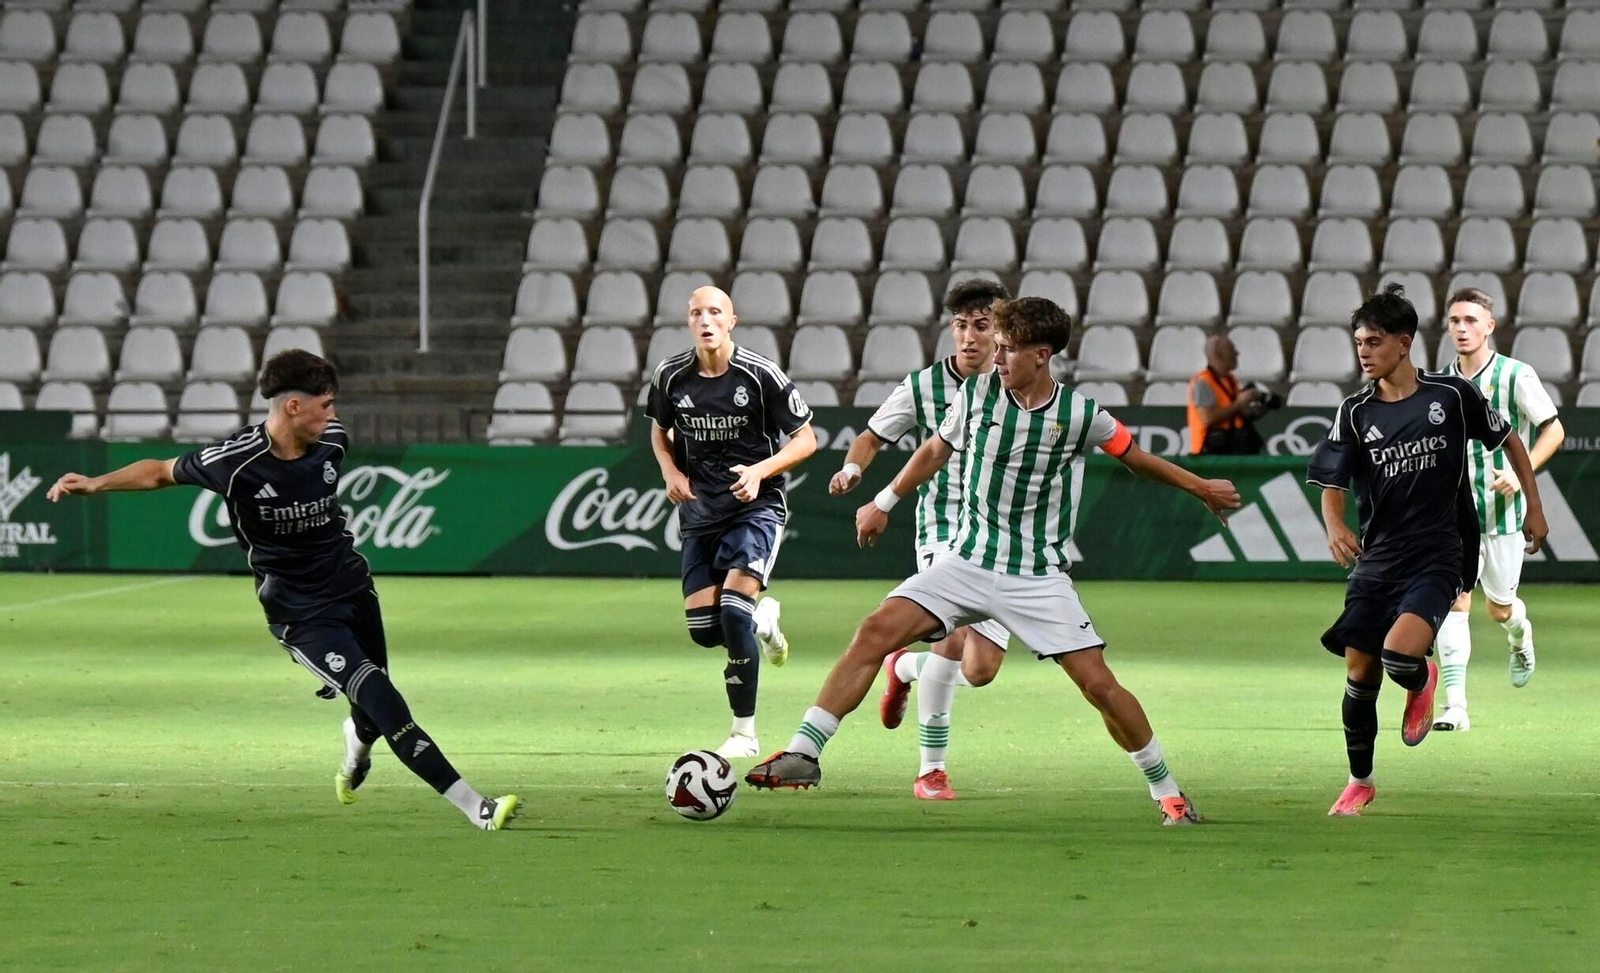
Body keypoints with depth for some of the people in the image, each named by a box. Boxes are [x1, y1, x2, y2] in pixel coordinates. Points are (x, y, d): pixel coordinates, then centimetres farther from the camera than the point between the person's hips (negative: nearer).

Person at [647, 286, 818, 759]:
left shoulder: (761, 375, -11)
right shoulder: (670, 377, 0)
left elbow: (805, 439, -4)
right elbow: (660, 431, 19)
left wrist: (759, 471, -19)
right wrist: (672, 473, -1)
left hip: (756, 506, -4)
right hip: (700, 510, 4)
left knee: (733, 610, -21)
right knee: (703, 628, -5)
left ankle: (745, 732, -8)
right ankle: (762, 620, 32)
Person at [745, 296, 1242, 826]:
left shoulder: (1081, 415, -9)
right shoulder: (976, 393, -3)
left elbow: (1134, 456, 10)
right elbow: (937, 450, 16)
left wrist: (1200, 487, 19)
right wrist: (883, 503, 22)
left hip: (1040, 577, -2)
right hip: (969, 560, 2)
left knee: (1099, 684, -9)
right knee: (875, 632, -16)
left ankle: (1167, 792, 10)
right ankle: (804, 752, -13)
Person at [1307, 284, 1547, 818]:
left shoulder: (1452, 395, -4)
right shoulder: (1356, 413, 2)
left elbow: (1509, 442, 10)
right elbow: (1333, 484, 1)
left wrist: (1534, 508, 8)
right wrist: (1335, 527, -20)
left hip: (1438, 558, -4)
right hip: (1377, 560, 4)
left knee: (1398, 656, -25)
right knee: (1360, 675, 3)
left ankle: (1423, 681, 13)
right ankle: (1360, 781, 24)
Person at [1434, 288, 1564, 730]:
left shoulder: (1516, 376, -7)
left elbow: (1554, 430, -4)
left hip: (1503, 509, -2)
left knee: (1499, 609, 8)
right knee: (1455, 600, -14)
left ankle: (1520, 635, 47)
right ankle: (1455, 706, -16)